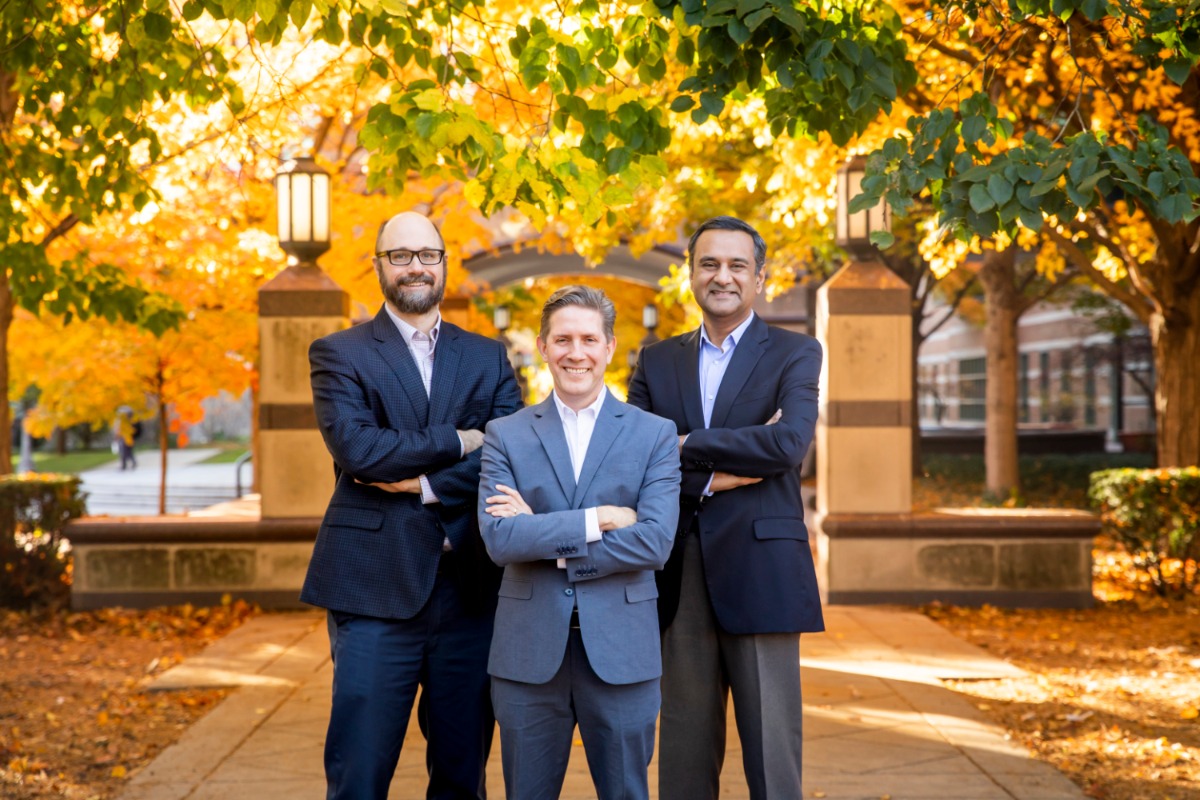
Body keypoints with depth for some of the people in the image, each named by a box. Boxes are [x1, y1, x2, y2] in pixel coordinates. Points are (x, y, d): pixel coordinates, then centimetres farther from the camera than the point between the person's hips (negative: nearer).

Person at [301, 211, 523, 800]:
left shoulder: (487, 358, 13)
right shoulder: (338, 354, 3)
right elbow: (355, 446, -14)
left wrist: (426, 483, -13)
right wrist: (458, 442, -8)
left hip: (470, 590, 3)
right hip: (376, 590, -3)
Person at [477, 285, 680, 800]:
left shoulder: (654, 435, 2)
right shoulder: (505, 436, 4)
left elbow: (655, 543, -11)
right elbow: (499, 539, -10)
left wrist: (543, 539, -12)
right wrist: (597, 519, -15)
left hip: (620, 654, -1)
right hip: (528, 653, 1)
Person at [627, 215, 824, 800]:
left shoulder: (795, 354, 5)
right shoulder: (657, 361, 13)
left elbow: (789, 444, -13)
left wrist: (684, 447, -10)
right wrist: (711, 477, -12)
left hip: (760, 570, -3)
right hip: (679, 574, 3)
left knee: (769, 740, 0)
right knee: (684, 744, 9)